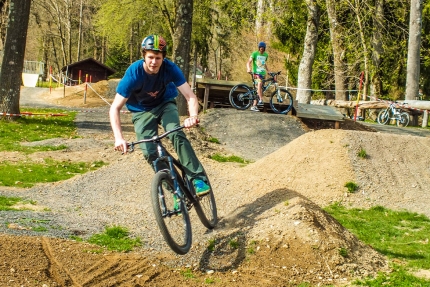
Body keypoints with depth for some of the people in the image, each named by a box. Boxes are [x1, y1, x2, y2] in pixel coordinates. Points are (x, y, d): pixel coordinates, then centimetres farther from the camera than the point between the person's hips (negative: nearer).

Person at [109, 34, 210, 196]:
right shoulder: (133, 74, -30)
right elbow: (115, 108, -28)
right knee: (149, 152, -16)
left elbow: (190, 96, -27)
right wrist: (118, 137, -42)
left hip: (165, 104, 0)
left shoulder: (169, 68, -26)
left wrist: (193, 116, -49)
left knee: (177, 134, -28)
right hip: (142, 111, 0)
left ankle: (198, 178, -25)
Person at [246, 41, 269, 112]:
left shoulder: (266, 55, 13)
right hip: (256, 73, -5)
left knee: (258, 90, 2)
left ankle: (254, 106, 7)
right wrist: (249, 69, -28)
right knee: (259, 83, -33)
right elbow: (249, 62, -10)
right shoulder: (255, 53, -3)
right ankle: (261, 100, -36)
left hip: (263, 73, 5)